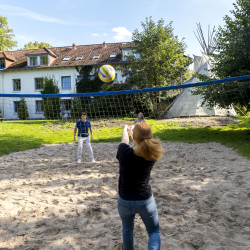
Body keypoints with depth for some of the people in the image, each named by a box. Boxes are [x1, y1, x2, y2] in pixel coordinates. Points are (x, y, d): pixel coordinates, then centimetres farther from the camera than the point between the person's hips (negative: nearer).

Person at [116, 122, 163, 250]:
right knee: (154, 231, 20)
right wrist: (132, 130, 23)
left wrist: (125, 128, 23)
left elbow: (125, 141, 1)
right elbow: (141, 145, 5)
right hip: (145, 201, 0)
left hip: (125, 201, 0)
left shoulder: (124, 152, -23)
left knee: (127, 229, 28)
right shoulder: (151, 154, -17)